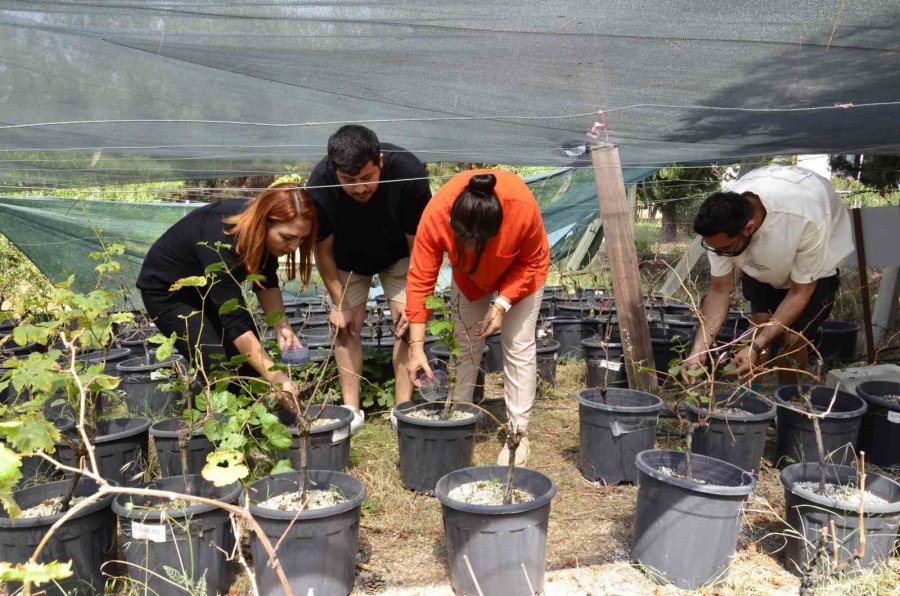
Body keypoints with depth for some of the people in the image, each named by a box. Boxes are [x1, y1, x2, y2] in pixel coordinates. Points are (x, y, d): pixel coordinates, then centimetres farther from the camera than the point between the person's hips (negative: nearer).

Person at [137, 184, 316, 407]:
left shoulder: (262, 230, -20)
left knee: (251, 363, -4)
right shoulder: (220, 241, -40)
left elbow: (266, 282, -4)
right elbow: (235, 321, -40)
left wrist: (281, 325, -20)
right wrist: (275, 377, -44)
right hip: (168, 292, -6)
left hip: (213, 286, 6)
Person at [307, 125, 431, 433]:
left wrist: (411, 298, -20)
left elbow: (417, 242, -23)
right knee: (347, 326, -6)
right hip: (349, 259, 1)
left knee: (407, 322, -10)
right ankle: (352, 409, 4)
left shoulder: (408, 172, -37)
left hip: (398, 256, -1)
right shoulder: (319, 186, -33)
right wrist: (339, 304, -13)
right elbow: (323, 250, -17)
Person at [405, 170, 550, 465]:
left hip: (518, 272, -1)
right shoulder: (436, 214, -37)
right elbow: (420, 280, -31)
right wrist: (417, 346, -33)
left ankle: (518, 433, 6)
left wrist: (502, 303, -29)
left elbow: (534, 261, -21)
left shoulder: (522, 206, -40)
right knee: (464, 346, 2)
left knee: (518, 347, -5)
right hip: (470, 275, 2)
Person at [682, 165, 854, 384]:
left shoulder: (806, 219, -43)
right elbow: (719, 290, -23)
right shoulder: (723, 224, -33)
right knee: (760, 324, -12)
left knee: (791, 338, -14)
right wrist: (698, 351, -34)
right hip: (763, 262, 3)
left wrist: (755, 348, -37)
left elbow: (800, 291, -29)